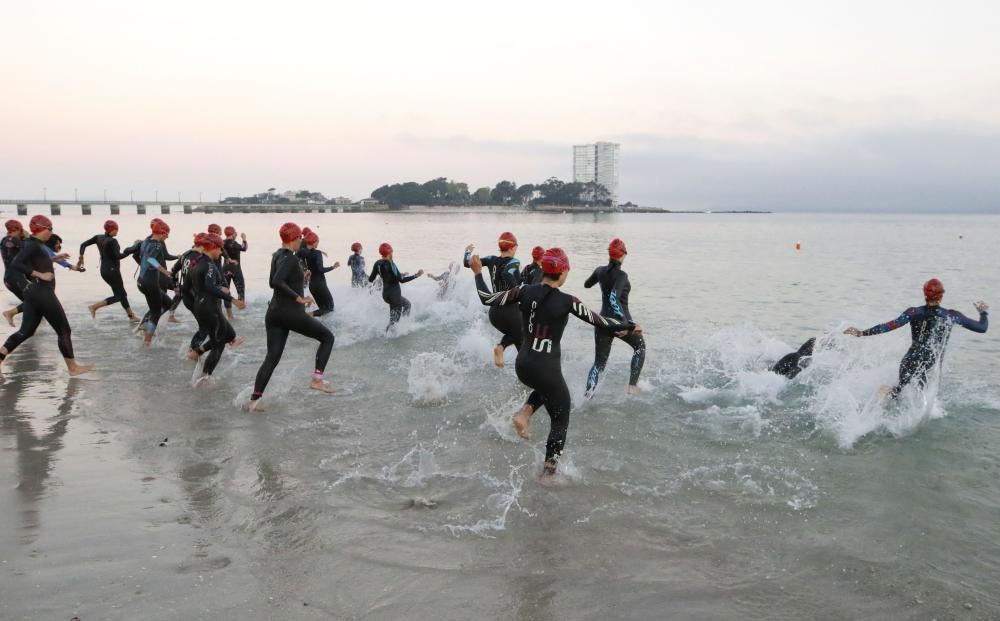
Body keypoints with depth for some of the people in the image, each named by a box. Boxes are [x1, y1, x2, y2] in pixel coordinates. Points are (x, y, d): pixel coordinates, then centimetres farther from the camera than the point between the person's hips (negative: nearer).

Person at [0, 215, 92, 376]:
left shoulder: (34, 244, 13)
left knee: (26, 330, 12)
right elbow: (15, 264, -25)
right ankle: (72, 367, 10)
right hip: (43, 293, -10)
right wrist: (40, 275, -26)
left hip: (33, 292, 10)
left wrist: (54, 258, 18)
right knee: (64, 331, 2)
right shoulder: (33, 245, -15)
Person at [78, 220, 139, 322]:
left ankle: (131, 316, 19)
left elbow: (83, 244, 4)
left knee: (122, 293, 15)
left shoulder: (98, 237, 6)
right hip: (112, 270, -9)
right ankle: (94, 307, -10)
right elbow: (117, 256, -22)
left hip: (104, 270, 9)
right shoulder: (112, 241, -16)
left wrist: (81, 258, 9)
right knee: (118, 296, -1)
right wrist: (131, 251, -12)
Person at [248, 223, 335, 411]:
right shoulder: (290, 258, -15)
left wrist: (299, 279, 22)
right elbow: (277, 282, -28)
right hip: (291, 313, -8)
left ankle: (254, 399, 4)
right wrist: (299, 298, -24)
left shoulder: (277, 256, 12)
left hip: (274, 312, 8)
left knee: (272, 357, 10)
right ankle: (317, 379, 0)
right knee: (327, 337, 9)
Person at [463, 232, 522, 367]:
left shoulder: (492, 260, 4)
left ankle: (500, 347, 2)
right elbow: (506, 274, -34)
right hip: (510, 312, -6)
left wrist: (468, 251, 27)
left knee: (514, 334, 30)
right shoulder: (513, 262, -12)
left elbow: (467, 263, 8)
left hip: (494, 312, 6)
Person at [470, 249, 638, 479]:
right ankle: (548, 473, 13)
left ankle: (524, 413, 12)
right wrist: (630, 326, 8)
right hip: (547, 369, -5)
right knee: (560, 420, 15)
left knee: (546, 388, 38)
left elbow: (487, 299, 1)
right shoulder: (567, 302, -14)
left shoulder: (524, 291, -4)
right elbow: (600, 322, -7)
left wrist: (477, 272, 14)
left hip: (523, 365, 5)